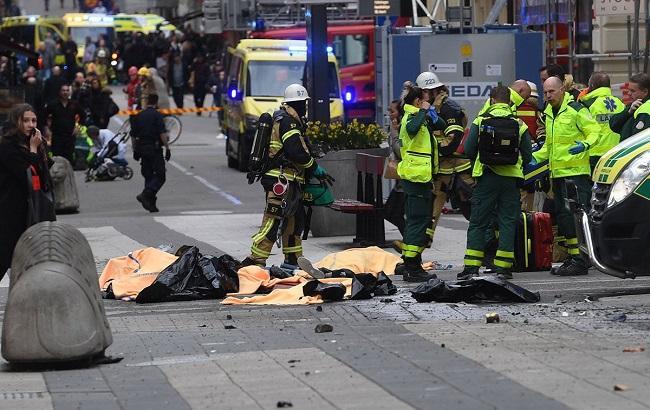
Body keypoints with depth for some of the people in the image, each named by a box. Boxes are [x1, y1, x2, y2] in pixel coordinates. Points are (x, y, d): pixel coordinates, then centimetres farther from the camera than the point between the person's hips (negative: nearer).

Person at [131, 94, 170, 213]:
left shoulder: (138, 116, 11)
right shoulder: (157, 115, -7)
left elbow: (133, 135, 14)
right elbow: (162, 134, -14)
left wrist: (135, 150, 21)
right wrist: (167, 148, -11)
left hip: (141, 148, 6)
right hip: (154, 148, -6)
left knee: (148, 175, 12)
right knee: (160, 176, -4)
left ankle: (151, 203, 9)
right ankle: (146, 194, -23)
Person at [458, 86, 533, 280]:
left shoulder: (480, 121, -2)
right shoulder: (519, 124, 1)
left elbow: (469, 150, -2)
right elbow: (527, 155, 3)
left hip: (486, 177, -1)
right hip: (511, 179, 1)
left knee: (478, 222, 4)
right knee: (507, 222, 6)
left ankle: (471, 267, -1)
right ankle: (503, 267, 3)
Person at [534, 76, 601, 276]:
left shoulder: (576, 110, -8)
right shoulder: (549, 113, 18)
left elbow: (594, 131, -10)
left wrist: (585, 144, -27)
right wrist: (535, 157, 18)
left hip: (576, 172, -9)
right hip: (558, 173, 9)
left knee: (576, 216, -12)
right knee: (563, 217, 10)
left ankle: (580, 261, -13)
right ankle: (572, 257, 16)